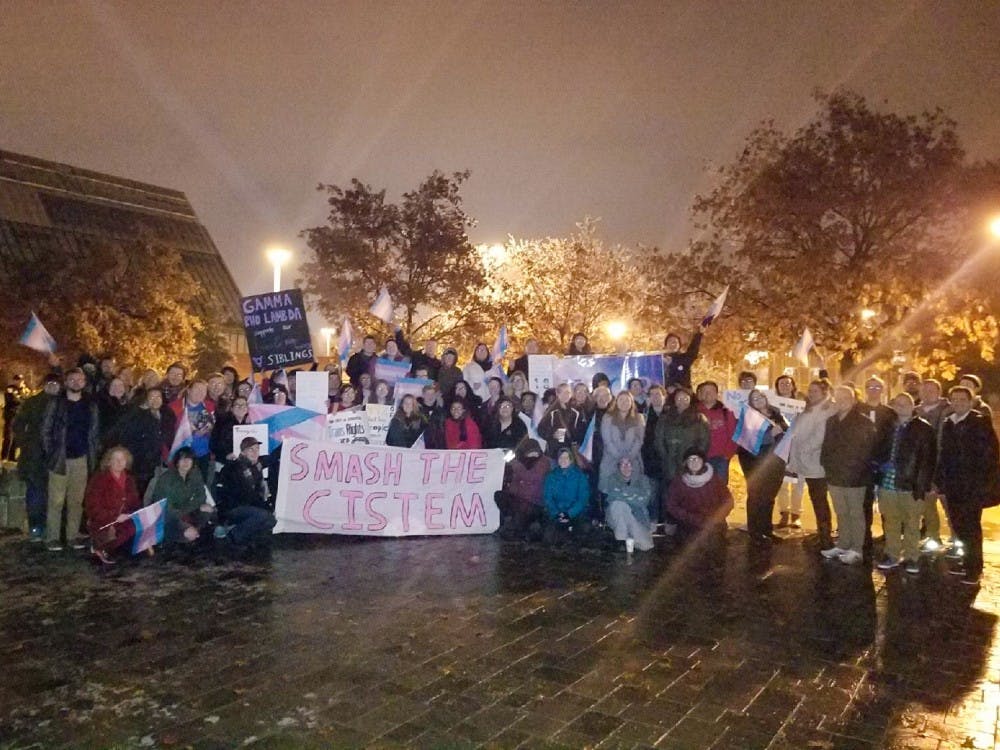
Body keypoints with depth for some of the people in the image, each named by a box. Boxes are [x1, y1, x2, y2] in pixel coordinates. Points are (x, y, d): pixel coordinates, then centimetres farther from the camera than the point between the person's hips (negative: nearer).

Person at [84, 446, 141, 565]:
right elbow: (93, 509, -15)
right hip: (102, 524, -7)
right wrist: (115, 517, -24)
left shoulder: (128, 479, 8)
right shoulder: (99, 479, -10)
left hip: (122, 520, 7)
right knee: (131, 527, -30)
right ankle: (100, 548, -7)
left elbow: (135, 503, 13)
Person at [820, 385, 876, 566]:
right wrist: (826, 464, 4)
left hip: (855, 478, -6)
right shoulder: (832, 421, 10)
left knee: (856, 513, 3)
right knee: (841, 513, 15)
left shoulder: (863, 423, -9)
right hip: (835, 476, 6)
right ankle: (843, 545, 25)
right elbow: (827, 446, 16)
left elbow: (866, 450, -12)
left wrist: (854, 471, -14)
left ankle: (857, 550, 10)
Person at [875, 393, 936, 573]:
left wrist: (922, 484, -14)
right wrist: (881, 467, -1)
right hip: (887, 483, 4)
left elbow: (928, 458, -7)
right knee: (890, 522, 12)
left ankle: (911, 557, 19)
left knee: (911, 524, 7)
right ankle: (892, 555, 23)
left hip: (911, 484, -4)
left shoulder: (923, 428, -2)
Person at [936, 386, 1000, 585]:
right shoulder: (948, 423, 9)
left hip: (973, 484, -6)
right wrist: (941, 480, 6)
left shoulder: (980, 422, -7)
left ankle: (974, 568, 10)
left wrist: (984, 482, -17)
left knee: (971, 526, 0)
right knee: (959, 525, 12)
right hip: (953, 485, 6)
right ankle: (968, 561, 26)